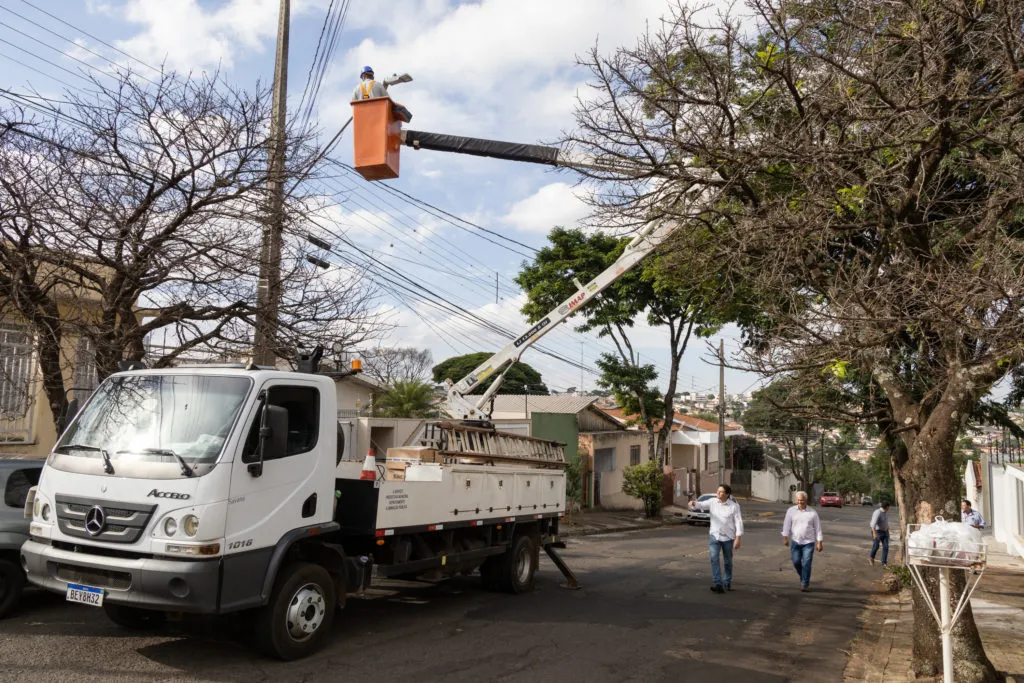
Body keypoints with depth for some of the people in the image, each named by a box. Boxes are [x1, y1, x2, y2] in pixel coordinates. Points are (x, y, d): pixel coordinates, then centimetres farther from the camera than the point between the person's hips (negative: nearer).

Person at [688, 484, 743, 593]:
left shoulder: (734, 506, -5)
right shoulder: (712, 502, 0)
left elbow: (738, 522, -7)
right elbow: (701, 505, -14)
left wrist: (738, 538, -13)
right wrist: (694, 503, -38)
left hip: (728, 537, -1)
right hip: (714, 536, 1)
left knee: (727, 561, 11)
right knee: (714, 558, -16)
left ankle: (727, 583, 30)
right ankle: (717, 584, -17)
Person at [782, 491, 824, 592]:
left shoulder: (812, 513, 0)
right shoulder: (791, 511, 1)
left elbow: (818, 528, 3)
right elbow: (787, 525, -1)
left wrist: (819, 542, 0)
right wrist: (785, 537, -9)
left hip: (808, 542, -1)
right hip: (795, 541, 2)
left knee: (806, 564, -4)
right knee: (796, 562, 4)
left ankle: (804, 583, 8)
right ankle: (802, 576, 32)